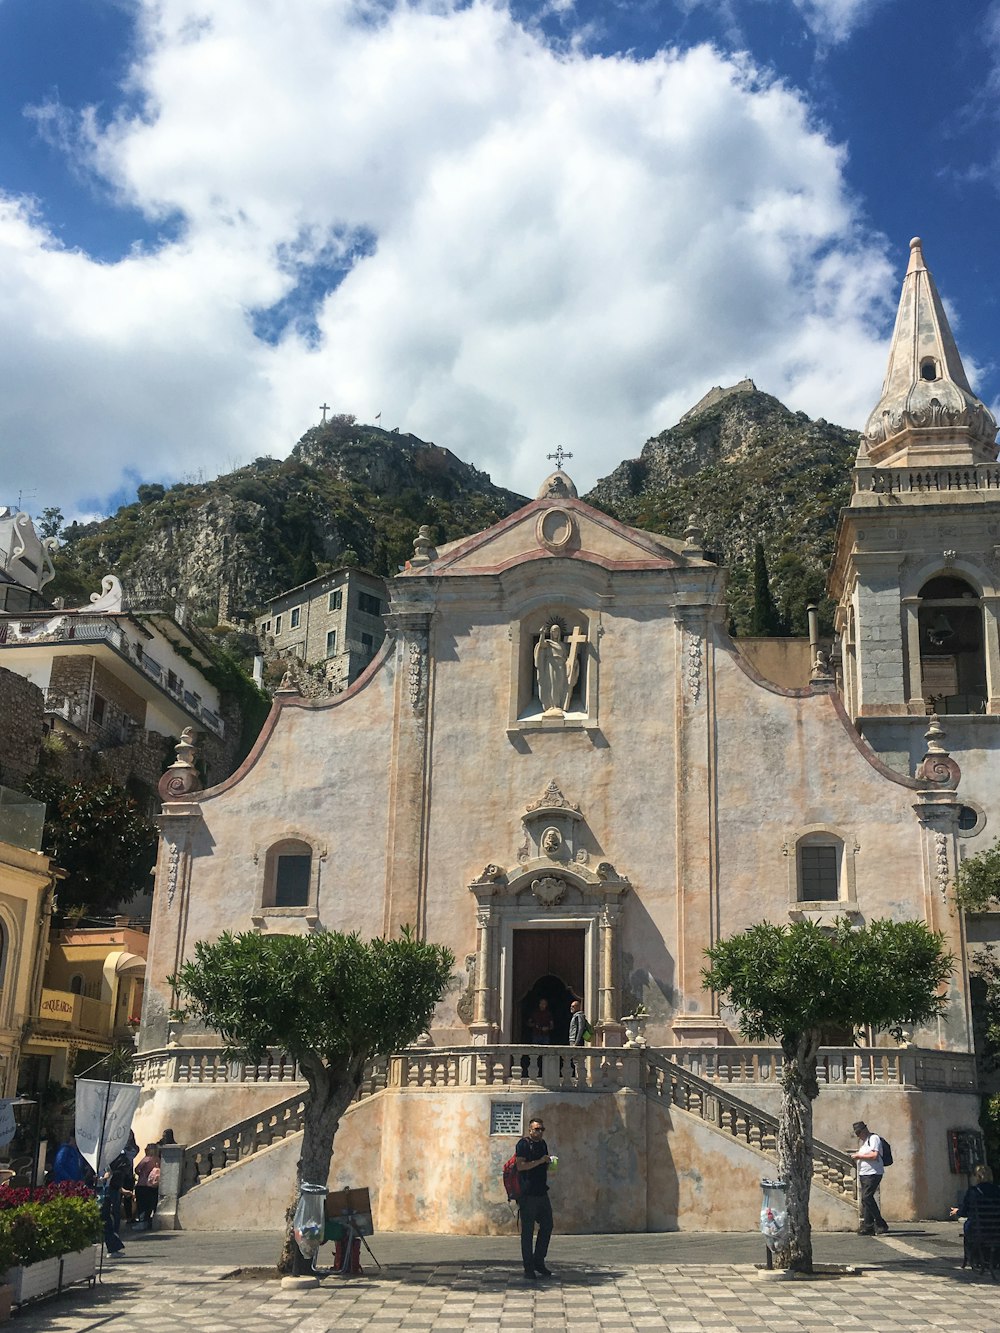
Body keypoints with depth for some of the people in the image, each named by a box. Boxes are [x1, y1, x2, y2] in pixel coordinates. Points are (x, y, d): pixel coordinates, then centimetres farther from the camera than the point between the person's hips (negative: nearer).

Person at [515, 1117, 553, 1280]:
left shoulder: (543, 1144, 16)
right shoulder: (523, 1144, -8)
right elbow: (520, 1166, -21)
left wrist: (549, 1163, 7)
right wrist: (540, 1161, -20)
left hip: (542, 1193, 8)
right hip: (528, 1194, -8)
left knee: (547, 1226, 10)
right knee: (527, 1231, -2)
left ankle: (539, 1262, 22)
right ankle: (528, 1268, 3)